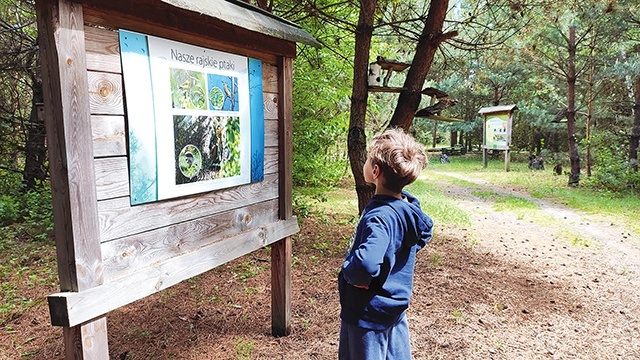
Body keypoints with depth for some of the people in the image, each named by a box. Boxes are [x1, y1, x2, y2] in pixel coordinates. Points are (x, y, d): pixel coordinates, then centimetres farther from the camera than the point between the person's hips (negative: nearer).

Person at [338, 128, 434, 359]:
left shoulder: (379, 218, -31)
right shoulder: (408, 208, -4)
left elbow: (366, 264, -48)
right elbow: (422, 237, 17)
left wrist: (348, 272, -24)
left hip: (368, 314, -8)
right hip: (396, 308, 8)